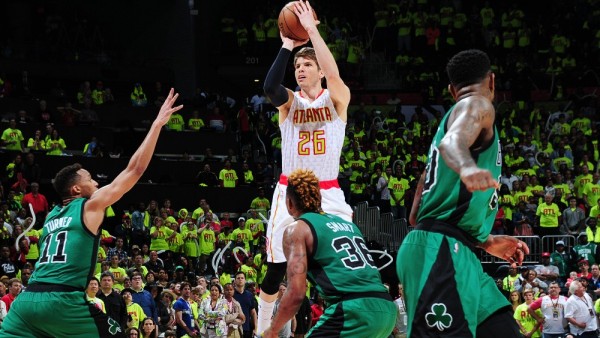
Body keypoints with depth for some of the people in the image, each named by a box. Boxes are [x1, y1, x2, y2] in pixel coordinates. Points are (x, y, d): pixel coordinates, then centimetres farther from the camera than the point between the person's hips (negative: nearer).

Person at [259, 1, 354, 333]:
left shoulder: (337, 98, 1)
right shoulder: (289, 101, 4)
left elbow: (333, 73, -21)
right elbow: (269, 86, -20)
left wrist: (311, 29, -21)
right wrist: (287, 45, -18)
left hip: (328, 193, -1)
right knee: (276, 269, 2)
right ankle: (262, 330, 17)